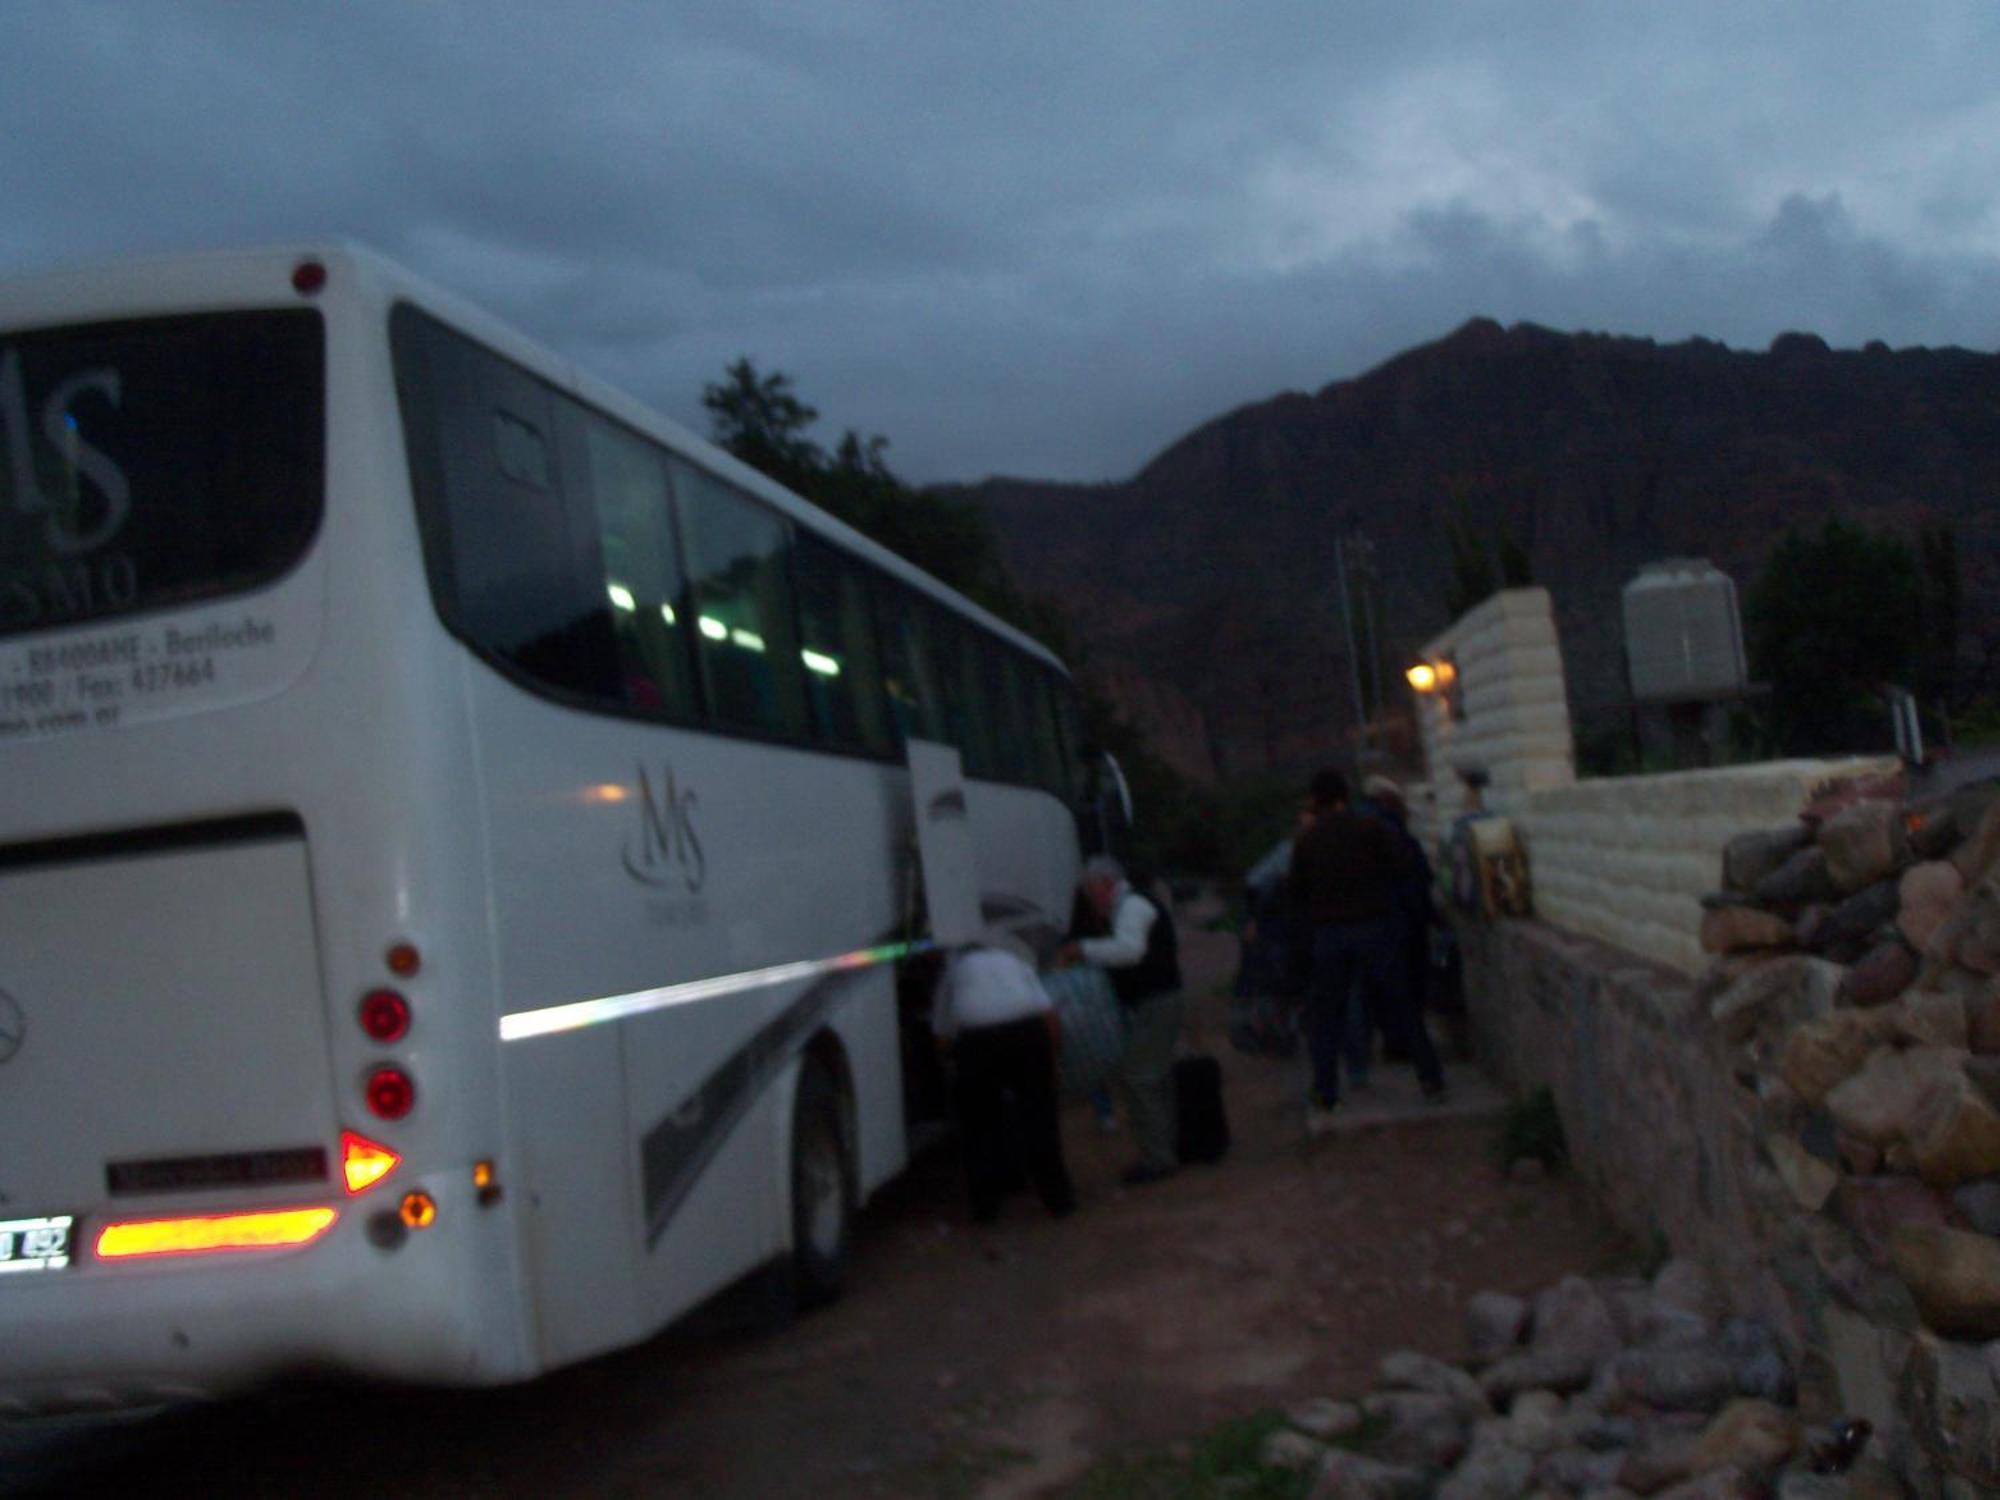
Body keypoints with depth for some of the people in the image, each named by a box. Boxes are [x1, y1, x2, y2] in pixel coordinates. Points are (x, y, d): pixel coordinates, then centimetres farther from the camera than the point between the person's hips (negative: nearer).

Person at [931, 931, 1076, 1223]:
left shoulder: (955, 966, 26)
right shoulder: (1016, 961, 29)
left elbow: (942, 1034, 20)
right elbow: (1049, 1013, 15)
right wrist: (1051, 1058, 22)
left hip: (977, 1037, -1)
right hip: (1028, 1030, 1)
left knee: (979, 1123, 14)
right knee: (1038, 1117, 14)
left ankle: (986, 1205, 15)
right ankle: (1059, 1198, 19)